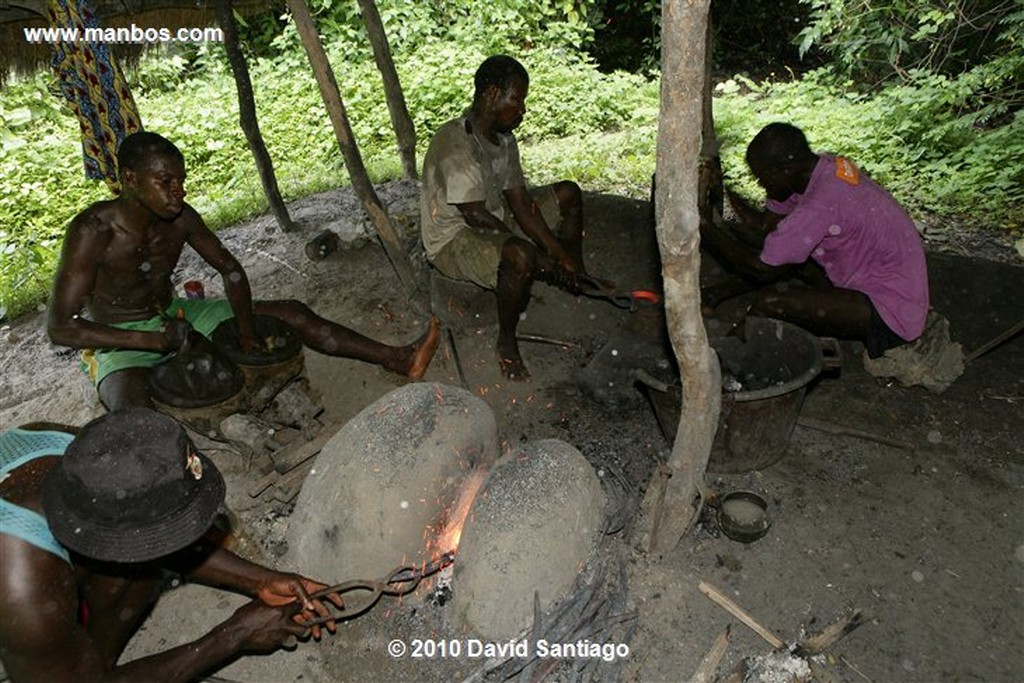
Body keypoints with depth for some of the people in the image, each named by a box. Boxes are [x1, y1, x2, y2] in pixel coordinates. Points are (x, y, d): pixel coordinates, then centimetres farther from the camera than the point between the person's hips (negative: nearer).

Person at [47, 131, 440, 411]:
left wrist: (245, 331, -12)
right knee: (133, 411, -42)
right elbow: (60, 327, -26)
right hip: (119, 341, -3)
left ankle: (398, 360, -14)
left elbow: (229, 269, 1)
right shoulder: (94, 231, -27)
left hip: (173, 315, 3)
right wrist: (153, 340, -32)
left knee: (293, 315, -9)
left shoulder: (180, 218, -12)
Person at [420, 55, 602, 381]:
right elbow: (476, 216, -28)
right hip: (453, 238, -9)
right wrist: (541, 257, -22)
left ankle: (577, 278, 25)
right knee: (521, 256, -39)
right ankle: (506, 341, -16)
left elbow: (520, 203, -1)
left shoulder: (504, 138, 1)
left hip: (497, 219, 9)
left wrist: (559, 252, -12)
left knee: (568, 194, 9)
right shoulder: (454, 143, -27)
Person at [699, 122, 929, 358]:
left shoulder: (822, 204, -31)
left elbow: (762, 269, -23)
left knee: (769, 302, -21)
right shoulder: (824, 166, -4)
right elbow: (766, 225, 4)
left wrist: (708, 234, -15)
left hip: (892, 314, -10)